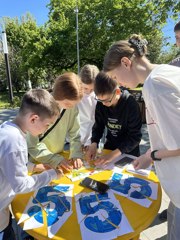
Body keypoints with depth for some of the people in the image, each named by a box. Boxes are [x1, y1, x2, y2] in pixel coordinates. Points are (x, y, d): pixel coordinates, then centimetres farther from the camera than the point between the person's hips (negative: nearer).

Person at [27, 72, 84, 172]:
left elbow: (75, 134, -4)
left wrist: (76, 154, -17)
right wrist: (55, 159, -26)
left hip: (58, 156, 3)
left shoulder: (72, 106, -10)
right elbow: (32, 144, -18)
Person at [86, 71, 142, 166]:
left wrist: (113, 154, -32)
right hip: (109, 146, 3)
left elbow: (135, 137, -24)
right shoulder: (100, 103, -13)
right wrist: (94, 143, -22)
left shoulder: (131, 104, -25)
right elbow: (98, 126, -4)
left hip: (129, 152, -2)